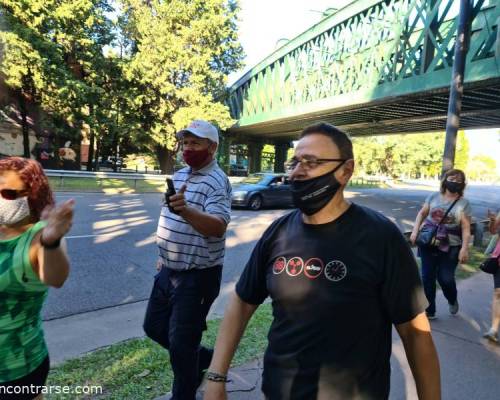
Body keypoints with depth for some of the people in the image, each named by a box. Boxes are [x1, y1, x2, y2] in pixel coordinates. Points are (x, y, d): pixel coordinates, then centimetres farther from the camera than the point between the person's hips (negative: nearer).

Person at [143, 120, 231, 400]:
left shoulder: (217, 181, -18)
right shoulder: (180, 175, 9)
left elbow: (218, 226, -32)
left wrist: (185, 210, -48)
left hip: (198, 276, -9)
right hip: (170, 270, 9)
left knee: (181, 343, 3)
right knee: (154, 327, 19)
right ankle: (204, 358, 39)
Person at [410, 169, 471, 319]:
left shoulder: (463, 203, -4)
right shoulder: (434, 196, 2)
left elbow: (466, 228, -6)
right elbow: (422, 213, 8)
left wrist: (464, 248, -13)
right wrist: (415, 231, -3)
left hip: (450, 247, -2)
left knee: (446, 278, 0)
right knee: (427, 277, 6)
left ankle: (452, 300, 37)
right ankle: (429, 311, 21)